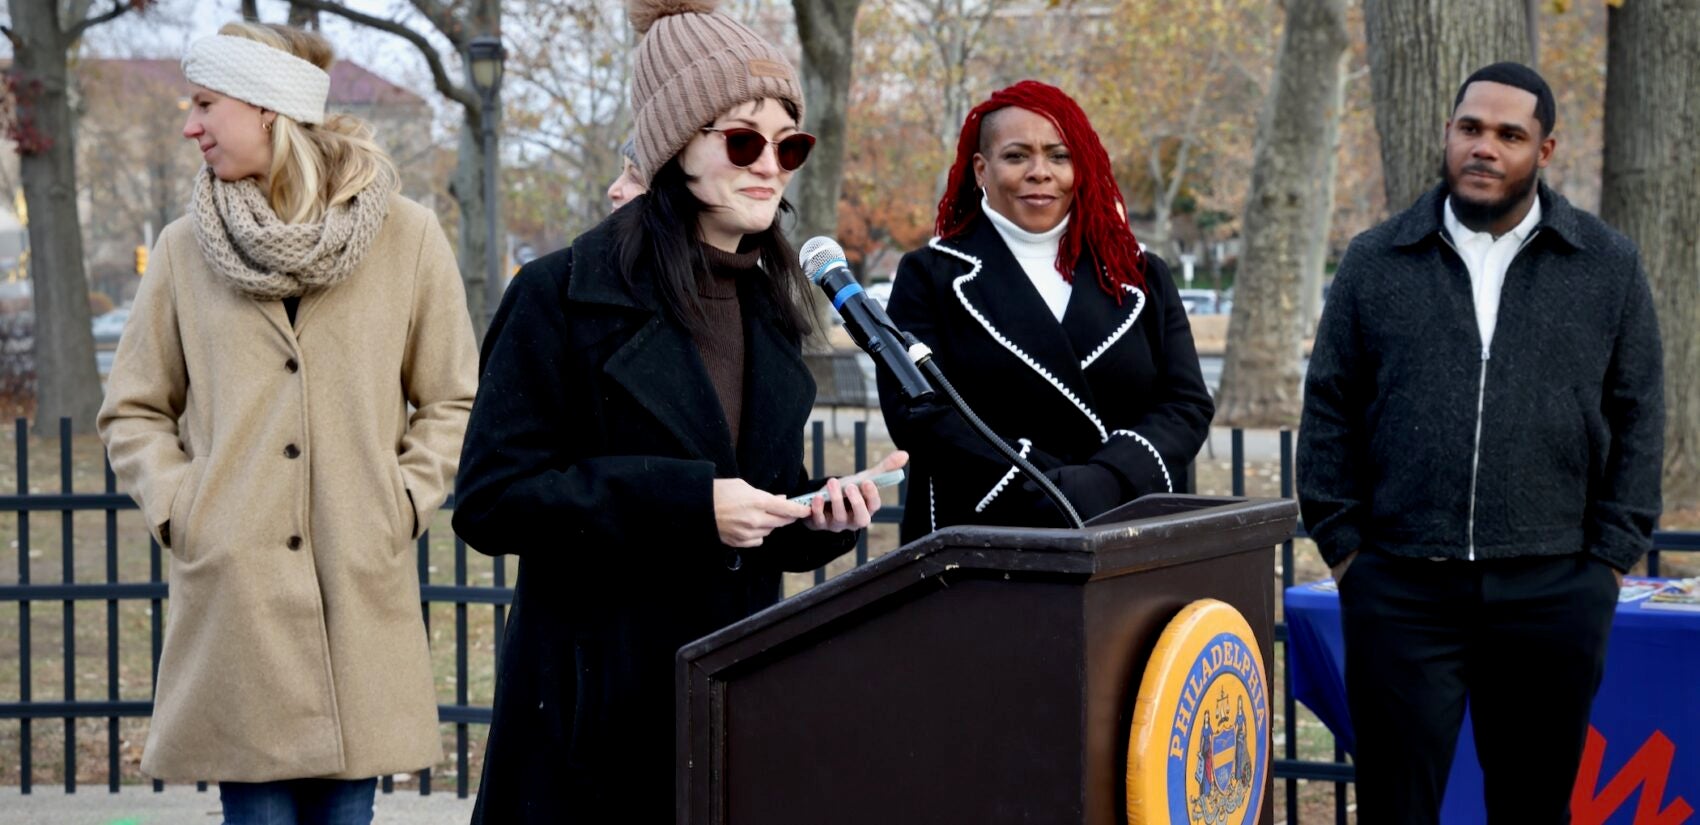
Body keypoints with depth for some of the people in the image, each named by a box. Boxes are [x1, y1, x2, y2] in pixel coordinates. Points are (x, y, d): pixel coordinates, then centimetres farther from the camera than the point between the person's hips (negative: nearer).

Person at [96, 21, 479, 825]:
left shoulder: (406, 236, 3)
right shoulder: (185, 247, 5)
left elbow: (454, 401, 10)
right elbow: (133, 409, 14)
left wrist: (404, 502, -2)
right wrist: (176, 507, -1)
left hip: (362, 595, 0)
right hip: (232, 589, 0)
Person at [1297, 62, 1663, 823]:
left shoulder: (1607, 267, 6)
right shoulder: (1375, 262, 6)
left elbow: (1637, 418, 7)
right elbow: (1329, 412, 7)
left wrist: (1611, 555, 1)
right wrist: (1341, 544, 1)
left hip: (1553, 593, 1)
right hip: (1401, 590, 0)